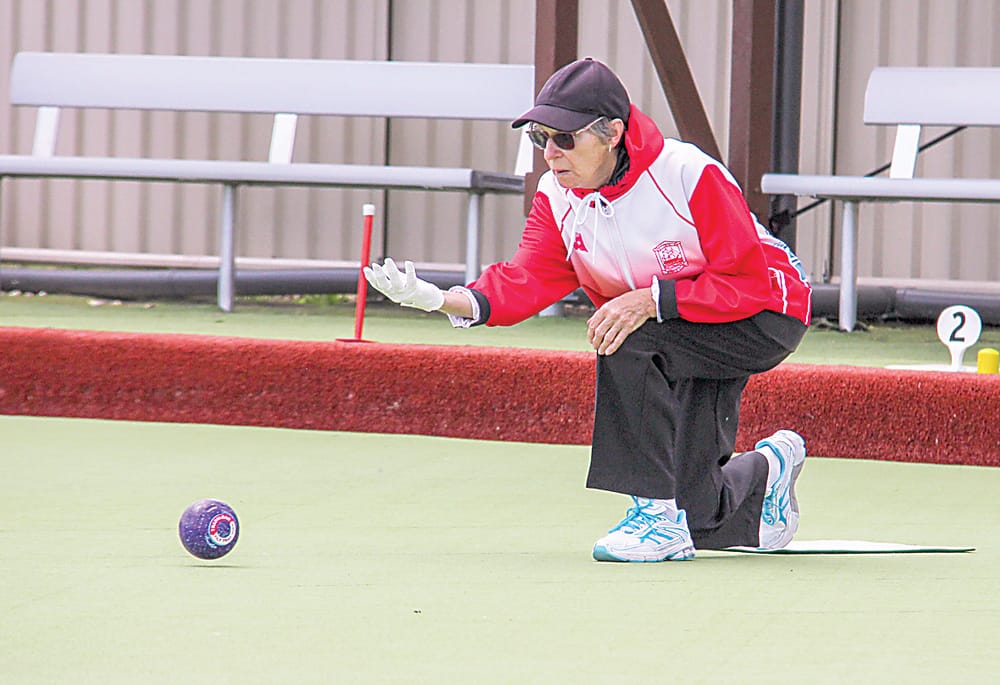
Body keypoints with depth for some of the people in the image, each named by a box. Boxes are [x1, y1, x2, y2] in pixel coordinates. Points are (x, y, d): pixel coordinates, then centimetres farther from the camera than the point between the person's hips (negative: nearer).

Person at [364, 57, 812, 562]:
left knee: (625, 340, -34)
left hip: (765, 320, -6)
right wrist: (446, 300, -38)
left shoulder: (691, 176, -28)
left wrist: (652, 299, -39)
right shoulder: (558, 197, -9)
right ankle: (765, 471, 36)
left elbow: (749, 285, -28)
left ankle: (660, 517, -26)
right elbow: (527, 281, -20)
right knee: (700, 517, -1)